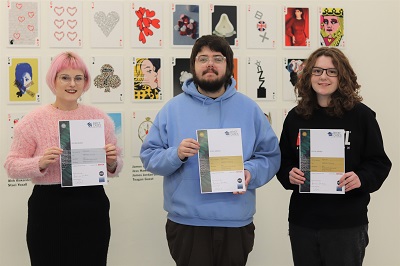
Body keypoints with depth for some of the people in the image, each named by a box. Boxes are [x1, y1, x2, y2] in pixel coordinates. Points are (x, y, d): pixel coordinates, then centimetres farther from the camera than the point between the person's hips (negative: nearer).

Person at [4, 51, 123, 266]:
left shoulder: (101, 119, 6)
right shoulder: (32, 121, -2)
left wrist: (112, 163, -9)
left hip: (92, 208, 2)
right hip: (48, 209, -2)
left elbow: (114, 168, 13)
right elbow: (11, 165, -2)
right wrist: (40, 163, -19)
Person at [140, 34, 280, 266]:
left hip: (236, 222, 1)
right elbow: (149, 155, 2)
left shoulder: (249, 108, 6)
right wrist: (175, 155, -18)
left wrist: (250, 172, -14)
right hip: (186, 222, -1)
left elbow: (271, 155, 6)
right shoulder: (173, 108, 3)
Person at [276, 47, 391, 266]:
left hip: (348, 223, -3)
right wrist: (289, 175, -8)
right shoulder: (296, 117, 6)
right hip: (302, 221, 3)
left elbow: (379, 162, -1)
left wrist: (361, 178, -20)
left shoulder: (361, 115, -4)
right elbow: (283, 161, 13)